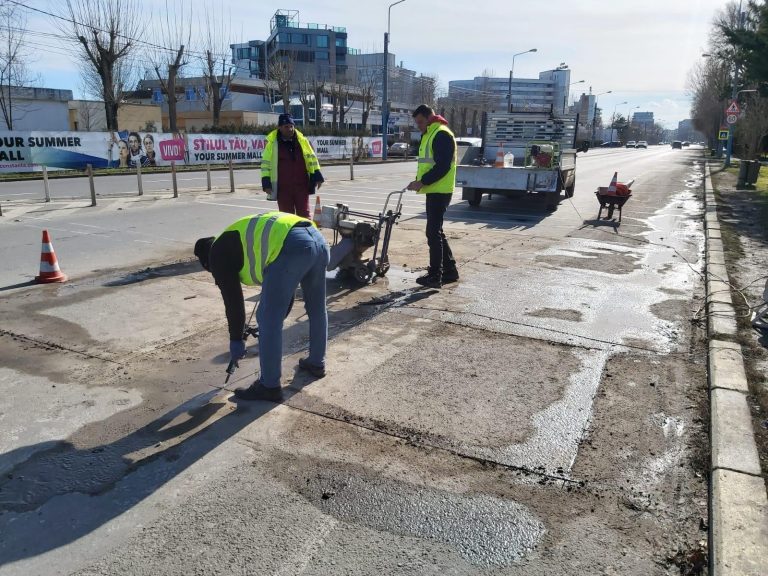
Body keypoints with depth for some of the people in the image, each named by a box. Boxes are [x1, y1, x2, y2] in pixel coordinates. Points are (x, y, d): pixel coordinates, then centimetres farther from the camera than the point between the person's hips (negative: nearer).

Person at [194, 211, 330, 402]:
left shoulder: (218, 252, 18)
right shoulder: (252, 240, 40)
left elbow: (233, 300, 15)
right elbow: (282, 288, 41)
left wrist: (236, 340, 25)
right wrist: (279, 318, 47)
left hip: (291, 248, -9)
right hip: (317, 238, 9)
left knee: (268, 321, 5)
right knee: (317, 309, 27)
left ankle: (269, 386, 16)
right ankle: (316, 363, 46)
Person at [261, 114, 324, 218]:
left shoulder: (302, 141, 5)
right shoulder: (272, 143, 0)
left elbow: (311, 158, 9)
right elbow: (265, 163, 1)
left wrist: (317, 177, 3)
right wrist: (266, 183, -5)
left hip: (302, 186, 1)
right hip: (283, 188, -1)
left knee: (304, 214, 4)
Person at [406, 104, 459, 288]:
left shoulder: (441, 135, -13)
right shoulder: (428, 135, 19)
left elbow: (443, 166, -21)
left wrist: (422, 182, -21)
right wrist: (421, 182, 8)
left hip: (440, 192, -10)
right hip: (433, 191, 10)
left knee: (433, 233, -8)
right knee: (436, 232, 13)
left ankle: (435, 275, -2)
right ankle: (450, 270, 21)